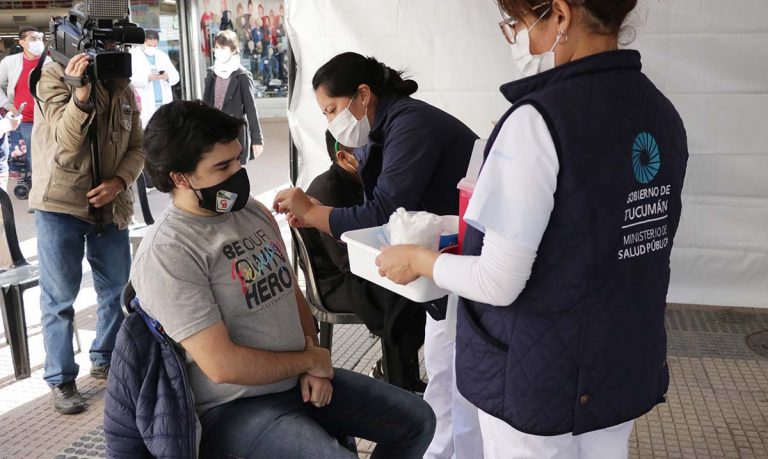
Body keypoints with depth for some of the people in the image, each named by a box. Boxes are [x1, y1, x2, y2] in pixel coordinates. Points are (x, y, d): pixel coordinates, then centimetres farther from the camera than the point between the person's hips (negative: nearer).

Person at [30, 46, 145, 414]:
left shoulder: (122, 87, 8)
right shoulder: (52, 76, -7)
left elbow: (137, 146, 6)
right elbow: (67, 139, -19)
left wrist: (119, 181, -12)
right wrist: (80, 94, -34)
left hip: (110, 204, 5)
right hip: (59, 204, -5)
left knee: (117, 288, 15)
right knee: (59, 297, 3)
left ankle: (106, 361, 34)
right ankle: (61, 380, 15)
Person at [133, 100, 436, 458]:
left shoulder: (253, 211, 5)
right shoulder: (166, 254, -21)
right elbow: (223, 366, -25)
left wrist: (314, 367, -3)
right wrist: (310, 360, -11)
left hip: (298, 380, 8)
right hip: (231, 406, -7)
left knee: (418, 420, 8)